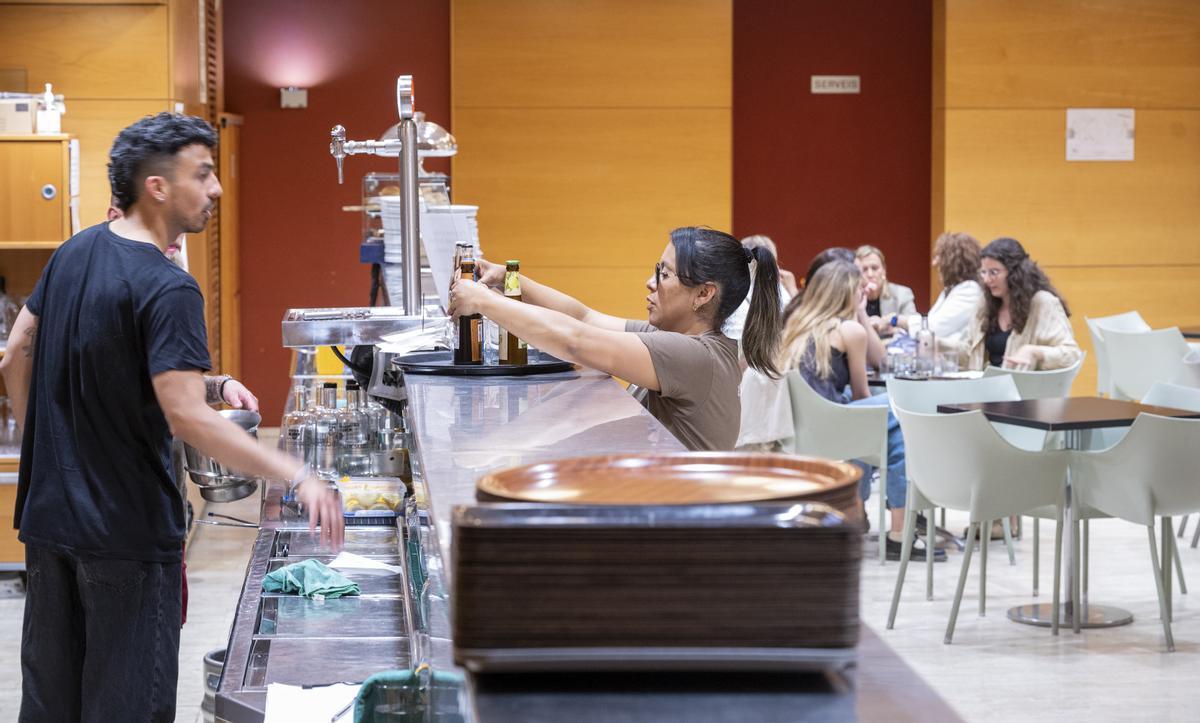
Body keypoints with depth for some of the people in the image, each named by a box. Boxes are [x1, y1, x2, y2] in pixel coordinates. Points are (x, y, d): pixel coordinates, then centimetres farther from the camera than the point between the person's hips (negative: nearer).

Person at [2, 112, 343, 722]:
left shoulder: (73, 253, 7)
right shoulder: (167, 289, -19)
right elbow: (187, 418, -27)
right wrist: (297, 476, -27)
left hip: (49, 511, 8)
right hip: (125, 529, -8)